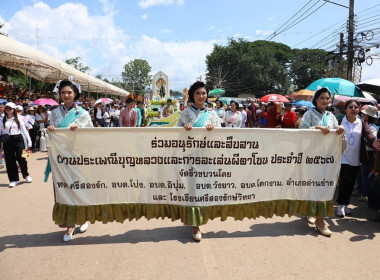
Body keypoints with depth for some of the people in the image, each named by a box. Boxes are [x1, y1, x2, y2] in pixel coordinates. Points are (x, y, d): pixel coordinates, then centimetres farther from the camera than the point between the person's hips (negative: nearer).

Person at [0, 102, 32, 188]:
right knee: (10, 160, 4)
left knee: (21, 158, -5)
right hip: (7, 141, 2)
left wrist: (29, 140, -1)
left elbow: (24, 130, 4)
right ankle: (13, 180, 15)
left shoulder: (18, 119, 3)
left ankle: (26, 175, 18)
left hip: (18, 139, -2)